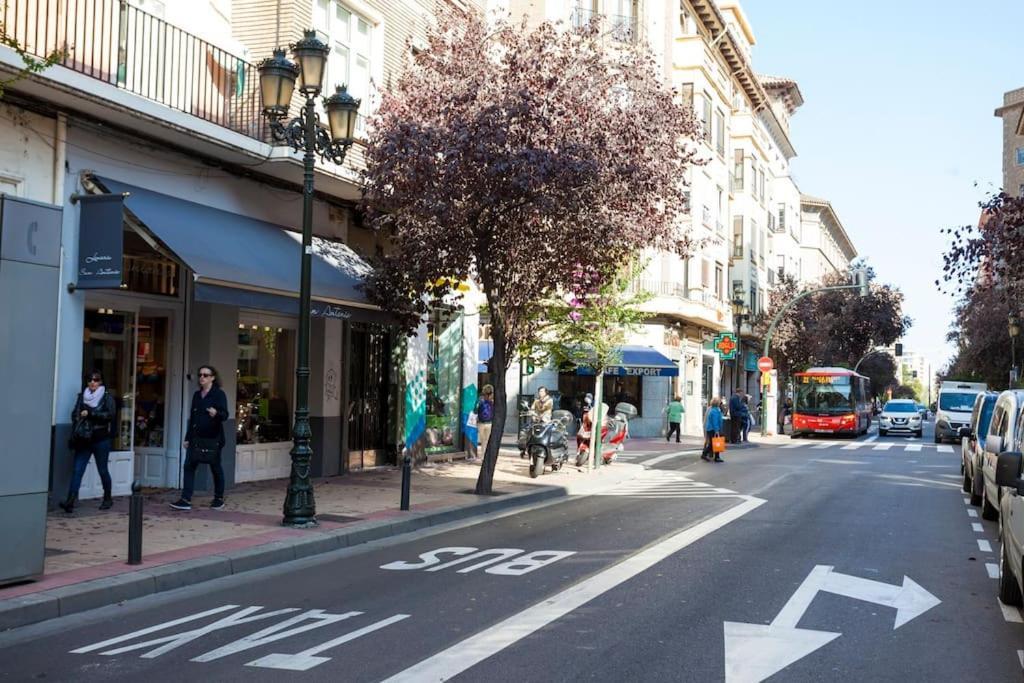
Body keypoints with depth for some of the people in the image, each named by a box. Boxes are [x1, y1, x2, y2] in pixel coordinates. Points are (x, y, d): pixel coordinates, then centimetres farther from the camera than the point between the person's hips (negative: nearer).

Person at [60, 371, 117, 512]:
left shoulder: (107, 398, -1)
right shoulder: (82, 396, 10)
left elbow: (110, 414, -14)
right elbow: (75, 414, 12)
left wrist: (90, 414, -21)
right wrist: (76, 432, -4)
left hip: (101, 440, -3)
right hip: (84, 440, 3)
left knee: (103, 470, 8)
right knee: (77, 470, -8)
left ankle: (107, 499, 24)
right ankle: (70, 501, -15)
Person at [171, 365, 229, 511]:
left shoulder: (219, 394, -5)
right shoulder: (197, 395, 14)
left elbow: (225, 415, -16)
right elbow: (192, 417, 17)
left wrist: (216, 413, -39)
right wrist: (187, 437, 15)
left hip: (213, 438, -6)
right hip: (196, 437, 6)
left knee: (216, 468, 6)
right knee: (189, 466, -5)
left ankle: (219, 499, 20)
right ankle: (186, 500, -6)